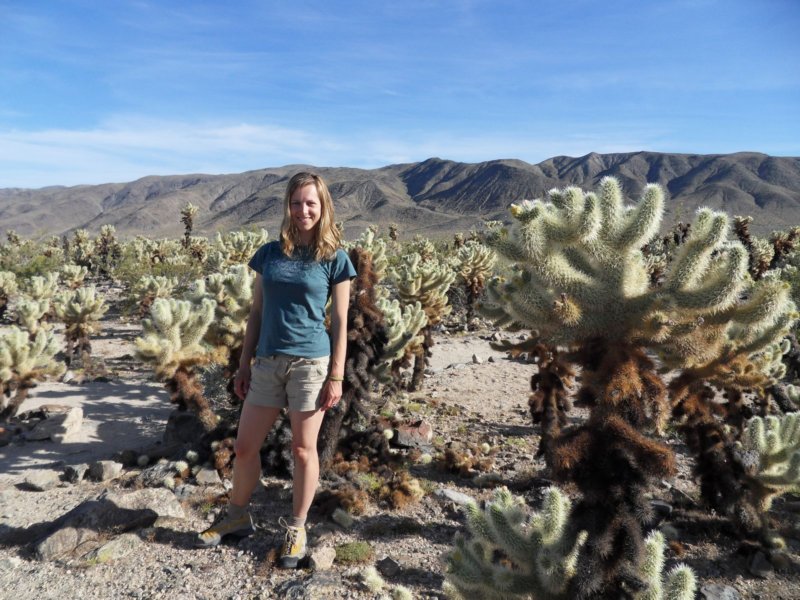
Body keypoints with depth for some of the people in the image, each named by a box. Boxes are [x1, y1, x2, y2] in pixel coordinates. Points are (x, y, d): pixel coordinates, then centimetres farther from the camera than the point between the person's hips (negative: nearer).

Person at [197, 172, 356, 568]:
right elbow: (256, 313, 11)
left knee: (303, 450, 6)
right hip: (268, 363, 4)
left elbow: (340, 322, -3)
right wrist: (244, 365, 9)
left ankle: (296, 530, 25)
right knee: (245, 446, 12)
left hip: (311, 363, -4)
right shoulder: (269, 253, 7)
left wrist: (336, 376, -7)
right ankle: (237, 516, 35)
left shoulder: (335, 259, -3)